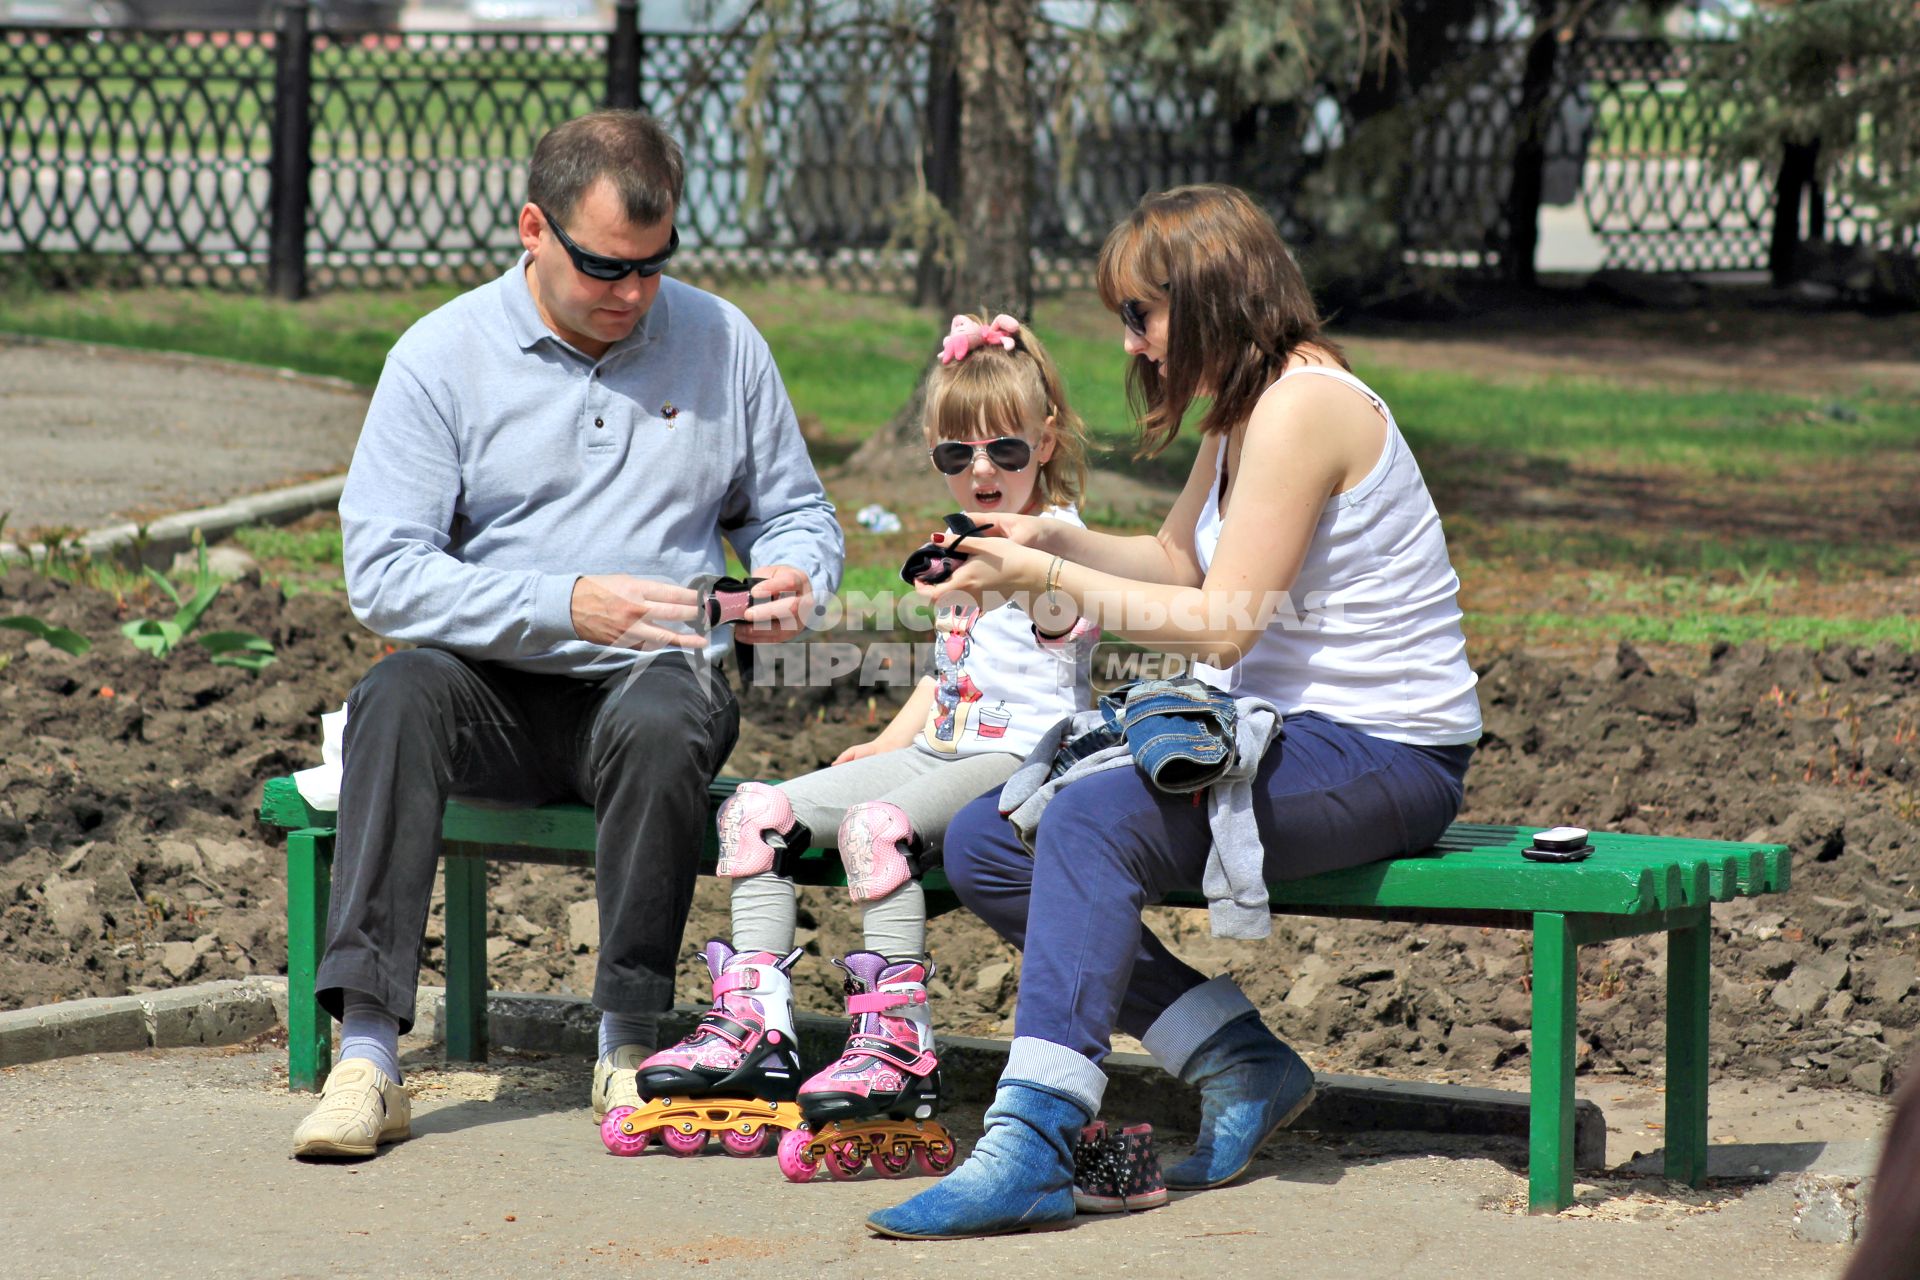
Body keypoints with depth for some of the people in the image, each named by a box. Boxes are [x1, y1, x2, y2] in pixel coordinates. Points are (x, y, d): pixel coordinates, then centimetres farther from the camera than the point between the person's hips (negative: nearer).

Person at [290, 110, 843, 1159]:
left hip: (651, 679, 1)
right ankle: (366, 1054, -38)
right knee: (400, 696, -34)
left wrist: (793, 578, -7)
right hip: (496, 693, 0)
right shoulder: (443, 356, -1)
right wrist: (568, 605, -23)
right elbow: (383, 575, -10)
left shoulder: (720, 344, 8)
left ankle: (629, 1043, -24)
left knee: (660, 720, -36)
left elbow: (796, 514, 20)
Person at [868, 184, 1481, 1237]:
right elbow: (1180, 559, 28)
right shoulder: (1241, 411, 13)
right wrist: (1053, 541, 10)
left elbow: (1221, 625, -20)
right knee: (983, 845, 0)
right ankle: (1240, 1062, -2)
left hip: (1378, 756, -11)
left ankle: (1031, 1144, -36)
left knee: (1093, 820, -32)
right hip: (1278, 731, 11)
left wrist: (1051, 580, -15)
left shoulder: (1302, 405, -17)